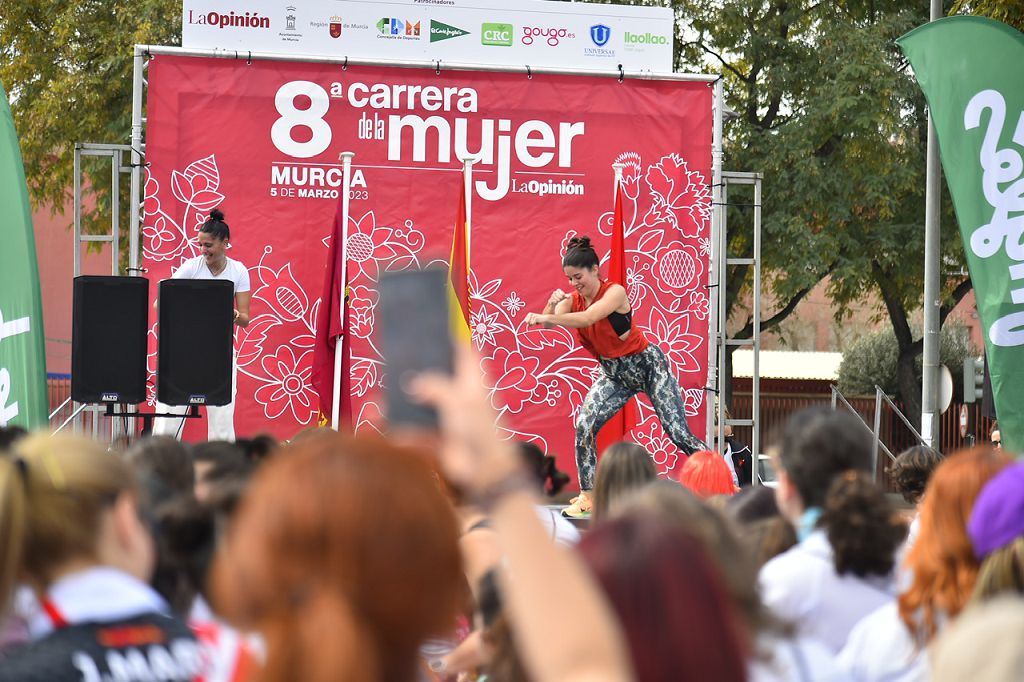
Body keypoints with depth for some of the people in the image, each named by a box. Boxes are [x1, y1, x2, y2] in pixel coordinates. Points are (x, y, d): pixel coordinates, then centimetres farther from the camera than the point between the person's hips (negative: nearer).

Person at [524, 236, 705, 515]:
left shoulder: (614, 292, -24)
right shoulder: (573, 299, -6)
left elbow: (587, 318, -40)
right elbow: (548, 322, -21)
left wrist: (546, 317, -46)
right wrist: (552, 304, -41)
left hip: (648, 365, -6)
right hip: (614, 373, 6)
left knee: (678, 433, -9)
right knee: (584, 426, -11)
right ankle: (587, 495, -2)